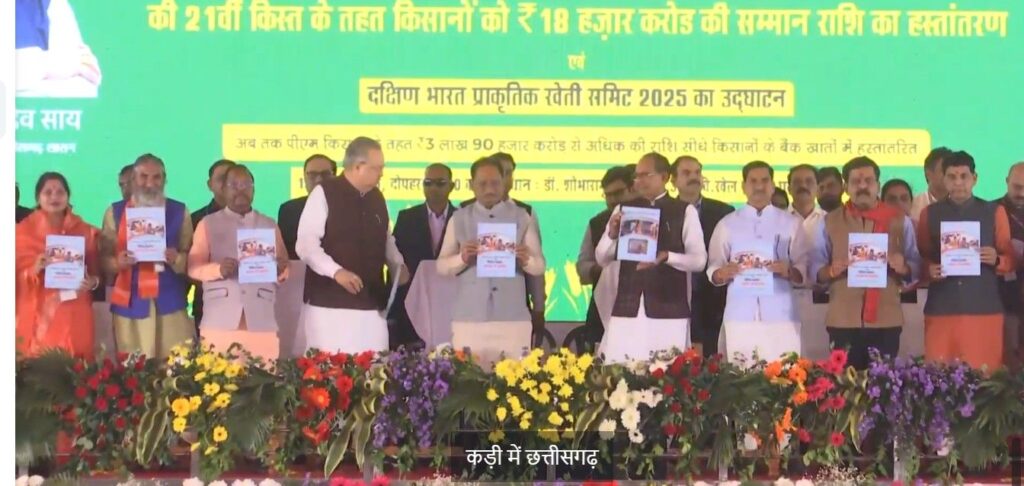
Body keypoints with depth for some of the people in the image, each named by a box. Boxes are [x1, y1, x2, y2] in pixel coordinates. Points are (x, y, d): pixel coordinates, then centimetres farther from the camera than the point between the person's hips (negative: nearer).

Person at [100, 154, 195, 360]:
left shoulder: (179, 212, 8)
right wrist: (117, 262, -15)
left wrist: (177, 259, -14)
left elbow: (191, 259, 8)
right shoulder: (115, 212, 8)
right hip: (130, 304, 0)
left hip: (170, 304, 0)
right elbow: (104, 259, 7)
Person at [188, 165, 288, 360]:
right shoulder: (208, 224, 11)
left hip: (261, 320, 2)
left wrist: (281, 269, -7)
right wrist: (218, 269, -16)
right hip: (220, 321, -2)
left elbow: (284, 270, 17)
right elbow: (193, 267, 4)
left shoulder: (270, 225, 18)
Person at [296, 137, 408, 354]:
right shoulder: (324, 193, -7)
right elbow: (305, 244, -12)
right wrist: (336, 271, -24)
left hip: (371, 303, 6)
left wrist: (398, 265, 8)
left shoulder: (377, 197, 14)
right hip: (329, 302, -6)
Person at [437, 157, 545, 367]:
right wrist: (462, 258, -15)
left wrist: (527, 260, -16)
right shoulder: (459, 219, 7)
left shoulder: (521, 217, 7)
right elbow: (441, 266, 5)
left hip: (513, 318, 0)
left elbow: (539, 266, 6)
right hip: (469, 319, 0)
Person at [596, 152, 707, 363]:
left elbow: (699, 260, -2)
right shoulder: (623, 210, 10)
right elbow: (602, 259, 10)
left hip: (668, 309, -2)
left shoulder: (684, 211, 2)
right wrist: (612, 234, -9)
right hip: (627, 308, 3)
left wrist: (666, 256, -19)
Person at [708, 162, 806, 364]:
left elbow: (804, 271, 6)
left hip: (780, 316, 0)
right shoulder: (727, 224, 12)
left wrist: (789, 271, -15)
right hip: (740, 316, 0)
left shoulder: (791, 223, 11)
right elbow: (712, 270, 9)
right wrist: (722, 274, -13)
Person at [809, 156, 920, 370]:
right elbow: (814, 268, 6)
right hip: (843, 321, 0)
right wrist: (831, 270, -15)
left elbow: (915, 268, 8)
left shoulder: (900, 220, 9)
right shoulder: (830, 221, 10)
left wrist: (903, 267, -14)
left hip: (886, 320, 0)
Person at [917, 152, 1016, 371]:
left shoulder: (994, 212, 8)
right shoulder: (929, 214, 10)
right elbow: (921, 258, 13)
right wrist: (929, 269, -9)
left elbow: (1011, 261, 10)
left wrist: (996, 260, -12)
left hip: (984, 309, 0)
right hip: (941, 310, 1)